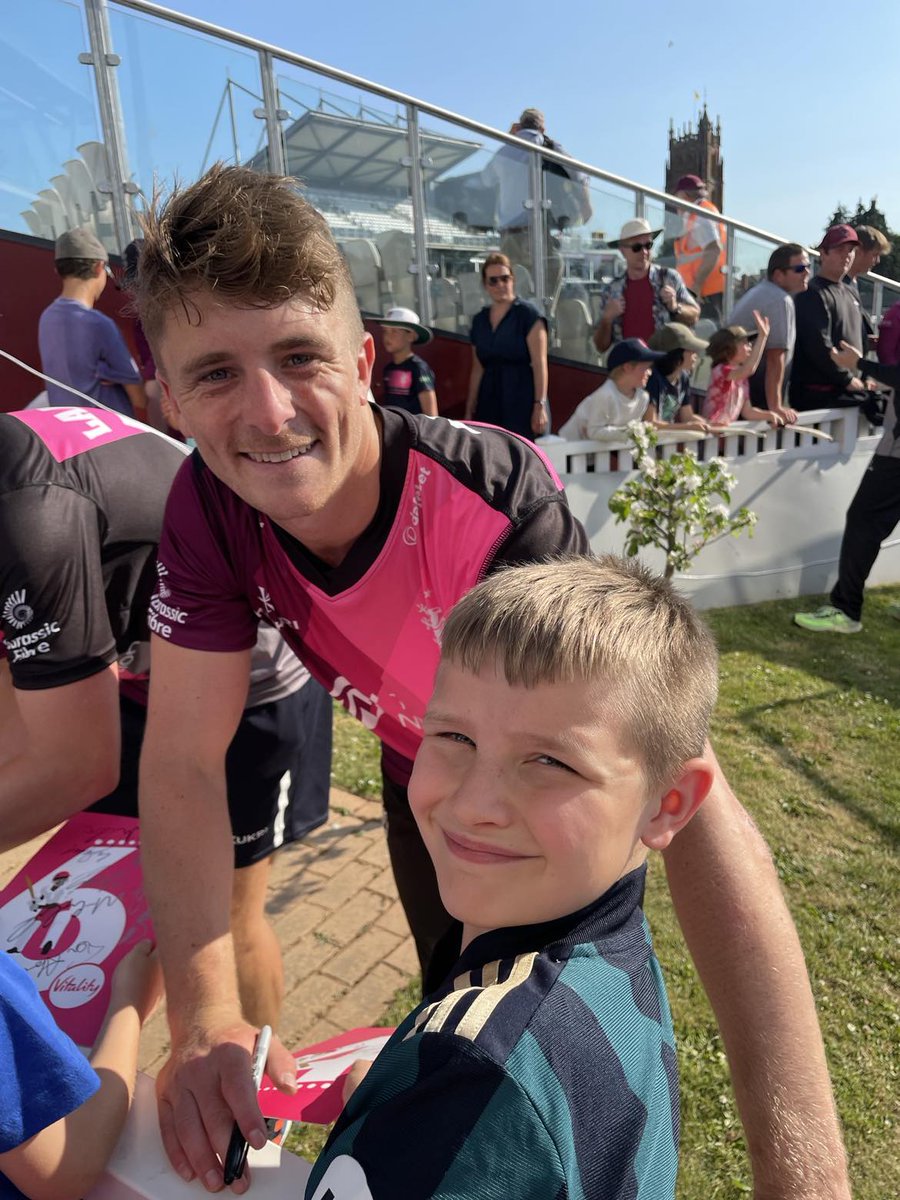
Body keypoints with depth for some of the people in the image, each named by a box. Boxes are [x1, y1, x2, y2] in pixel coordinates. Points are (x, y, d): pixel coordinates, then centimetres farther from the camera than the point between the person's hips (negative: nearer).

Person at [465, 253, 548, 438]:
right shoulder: (480, 320, 14)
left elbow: (539, 364, -8)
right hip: (489, 404, 5)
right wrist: (469, 410, 15)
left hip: (523, 401, -5)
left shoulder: (528, 314, -2)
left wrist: (540, 405, -16)